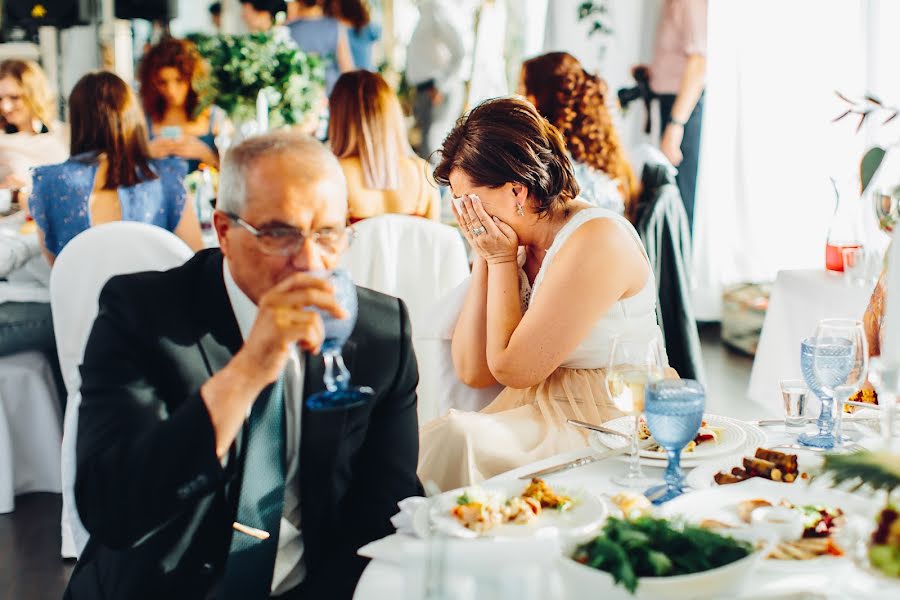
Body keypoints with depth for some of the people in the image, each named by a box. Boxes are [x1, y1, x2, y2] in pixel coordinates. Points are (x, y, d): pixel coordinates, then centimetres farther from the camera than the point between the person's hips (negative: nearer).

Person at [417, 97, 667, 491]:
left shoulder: (597, 239, -16)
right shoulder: (519, 244, 5)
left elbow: (513, 368, -16)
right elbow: (473, 372, 2)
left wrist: (500, 259, -8)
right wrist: (484, 258, 0)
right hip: (537, 411, 7)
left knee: (453, 441, -24)